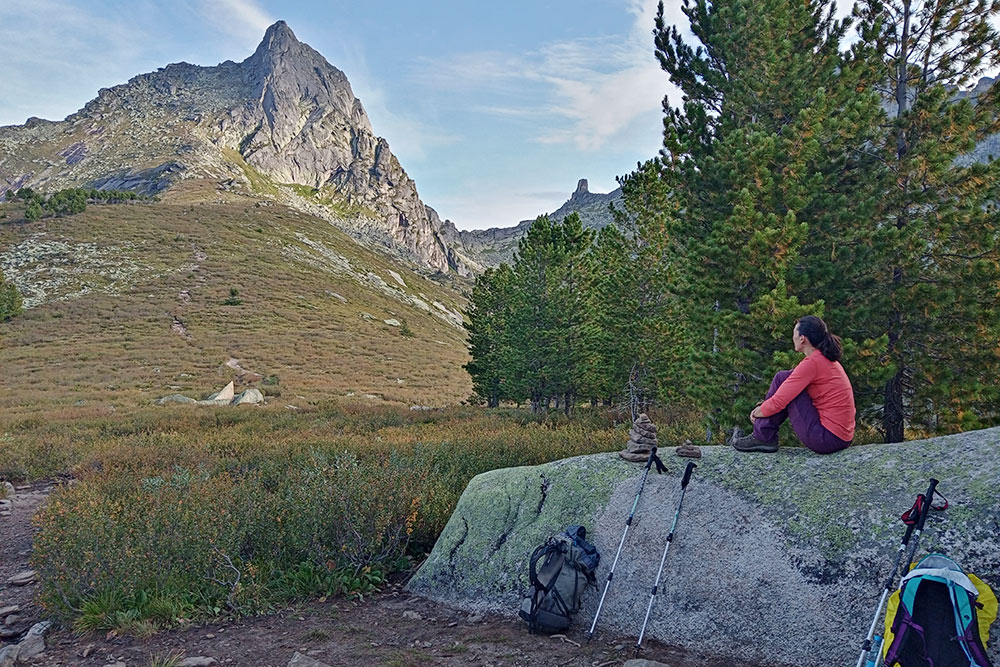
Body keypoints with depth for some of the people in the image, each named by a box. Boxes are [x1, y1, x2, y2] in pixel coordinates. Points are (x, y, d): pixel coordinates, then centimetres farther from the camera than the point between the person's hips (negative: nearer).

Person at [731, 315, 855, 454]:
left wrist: (759, 412, 3)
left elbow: (780, 401, -16)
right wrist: (766, 405, 19)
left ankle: (763, 437, 2)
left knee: (783, 378, -5)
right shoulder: (827, 359, 13)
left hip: (826, 439, -9)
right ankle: (764, 437, 17)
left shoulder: (812, 363, -17)